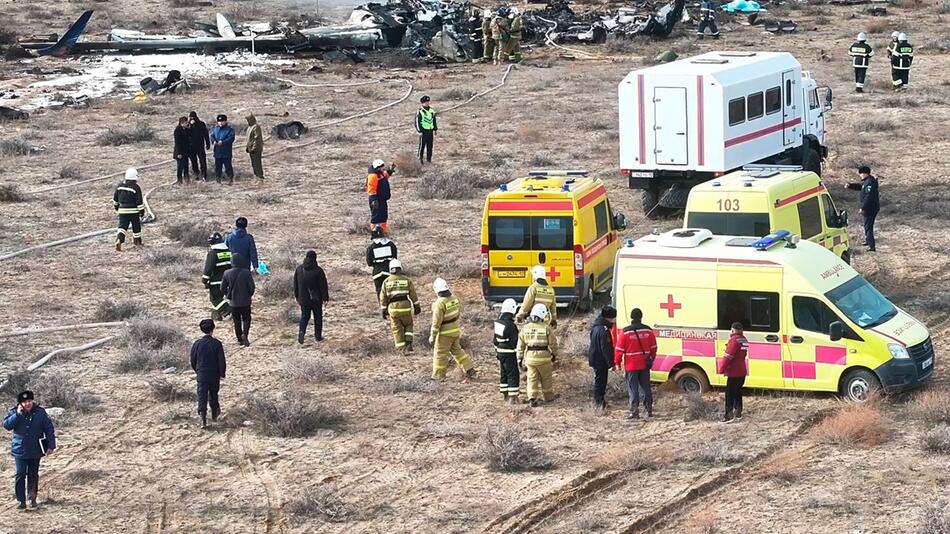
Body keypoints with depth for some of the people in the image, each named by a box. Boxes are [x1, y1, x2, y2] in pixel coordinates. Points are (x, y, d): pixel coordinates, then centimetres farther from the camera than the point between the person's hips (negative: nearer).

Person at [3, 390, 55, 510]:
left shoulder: (41, 413, -4)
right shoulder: (14, 412, -3)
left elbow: (49, 429, -1)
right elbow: (6, 425, -15)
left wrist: (51, 445, -5)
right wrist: (17, 414, -21)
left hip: (35, 450, 1)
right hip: (20, 450, -1)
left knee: (33, 475, 10)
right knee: (20, 475, -5)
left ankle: (32, 498, 22)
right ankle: (21, 501, -2)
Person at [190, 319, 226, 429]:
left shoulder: (197, 344, -6)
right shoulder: (217, 344, -10)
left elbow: (193, 360, 4)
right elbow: (222, 360, -8)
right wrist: (221, 374, 4)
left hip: (201, 375, 0)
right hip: (214, 375, 0)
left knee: (202, 396, -1)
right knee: (213, 395, 20)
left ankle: (203, 419, -15)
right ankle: (214, 414, 35)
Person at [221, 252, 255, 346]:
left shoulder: (227, 273, -9)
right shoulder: (246, 273, -16)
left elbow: (223, 288, -2)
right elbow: (252, 287, -11)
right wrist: (249, 295, 9)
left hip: (233, 302, 2)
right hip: (245, 301, -2)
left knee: (237, 321, 14)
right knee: (246, 319, 12)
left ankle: (239, 339, 16)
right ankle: (244, 334, -12)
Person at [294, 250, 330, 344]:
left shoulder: (299, 269, -2)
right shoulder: (318, 270, -15)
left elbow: (296, 284, 9)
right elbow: (323, 286, -12)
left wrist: (296, 296, 20)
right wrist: (325, 297, -3)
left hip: (303, 298, 3)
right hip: (316, 299, -3)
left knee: (304, 316, 11)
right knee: (318, 317, 12)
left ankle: (301, 331, -13)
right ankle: (318, 335, 18)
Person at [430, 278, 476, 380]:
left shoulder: (439, 304, -24)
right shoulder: (455, 299, -1)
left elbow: (436, 322, -20)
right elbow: (459, 315, 12)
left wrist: (432, 336, -11)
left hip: (445, 333, -8)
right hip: (456, 331, 8)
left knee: (440, 353, 6)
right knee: (457, 350, 22)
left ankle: (438, 376, 14)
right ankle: (470, 370, 24)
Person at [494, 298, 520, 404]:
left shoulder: (498, 323, 4)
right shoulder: (511, 326, -22)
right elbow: (515, 342, -19)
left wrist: (497, 352, 23)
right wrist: (518, 356, -10)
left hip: (500, 352, 8)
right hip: (510, 353, -8)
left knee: (504, 374, 19)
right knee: (513, 375, -2)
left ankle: (505, 394, 27)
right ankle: (512, 397, -2)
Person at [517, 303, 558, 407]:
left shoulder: (525, 328, 1)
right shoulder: (546, 328, -10)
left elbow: (520, 346, 4)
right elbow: (553, 343, -3)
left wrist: (520, 359, 12)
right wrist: (554, 355, 14)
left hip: (530, 357, 2)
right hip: (544, 357, -2)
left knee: (532, 379, 7)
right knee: (546, 378, 15)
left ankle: (532, 398, -4)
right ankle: (548, 397, 28)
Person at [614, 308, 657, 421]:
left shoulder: (625, 332, -11)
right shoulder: (648, 331, 1)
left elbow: (619, 349, -8)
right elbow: (653, 348, 9)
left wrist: (618, 363, 3)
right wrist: (651, 360, 22)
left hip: (631, 366, -4)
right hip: (645, 365, 4)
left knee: (633, 389, 0)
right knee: (646, 388, 15)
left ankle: (635, 411, -4)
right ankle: (649, 410, 21)